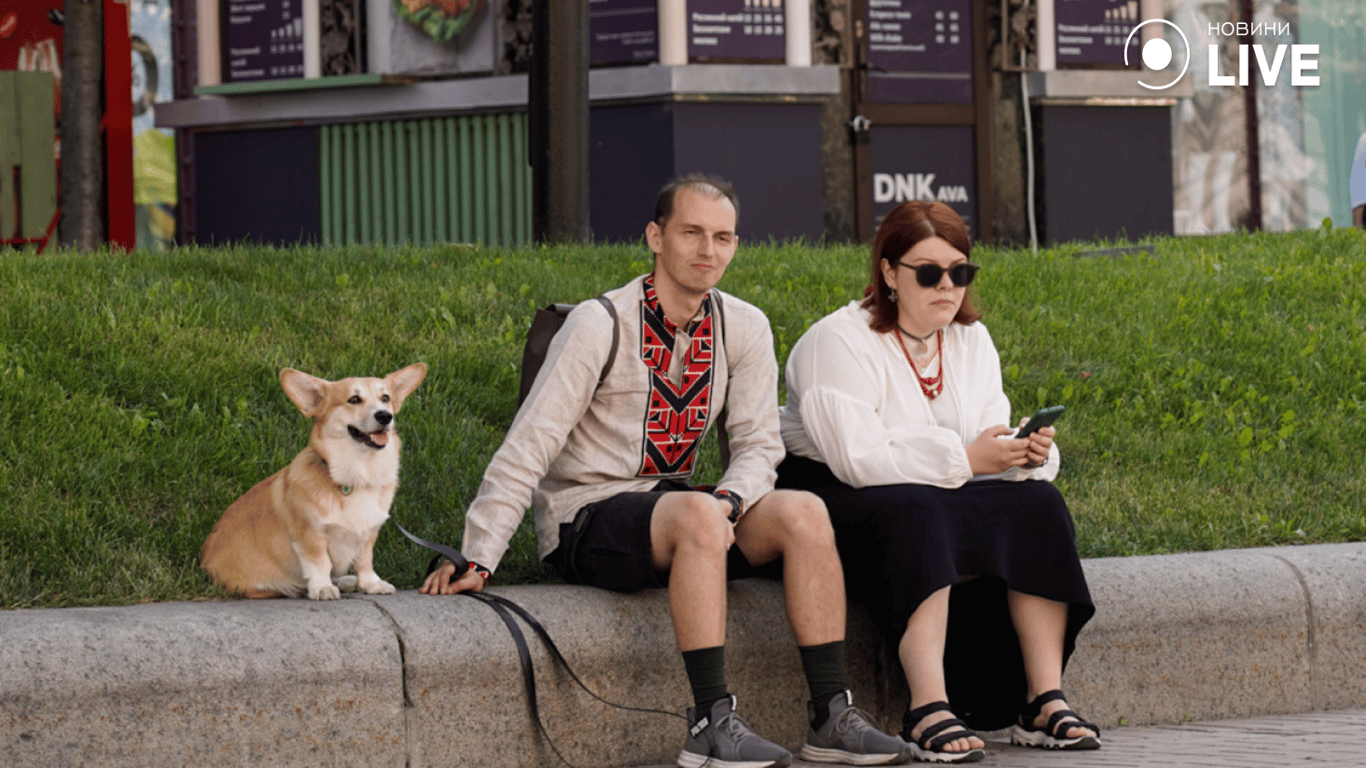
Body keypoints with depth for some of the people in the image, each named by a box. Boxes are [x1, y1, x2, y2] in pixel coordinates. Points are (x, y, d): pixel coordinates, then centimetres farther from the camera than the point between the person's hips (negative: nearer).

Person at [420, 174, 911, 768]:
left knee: (803, 512, -20)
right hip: (585, 519, -6)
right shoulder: (599, 325, -13)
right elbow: (527, 449, -14)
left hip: (672, 510, 6)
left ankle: (831, 715, -20)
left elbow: (758, 444, 3)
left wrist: (729, 502, -20)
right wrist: (477, 560, -20)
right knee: (695, 515, -36)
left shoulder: (743, 328, 3)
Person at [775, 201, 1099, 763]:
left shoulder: (971, 340, 9)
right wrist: (964, 458, -24)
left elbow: (988, 448, 4)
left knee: (1037, 502, -18)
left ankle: (1045, 701, -24)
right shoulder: (839, 342, -14)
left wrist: (1025, 454, -20)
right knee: (915, 513, -38)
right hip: (832, 498, -7)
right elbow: (857, 458, -24)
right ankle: (928, 712, -45)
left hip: (943, 502, 7)